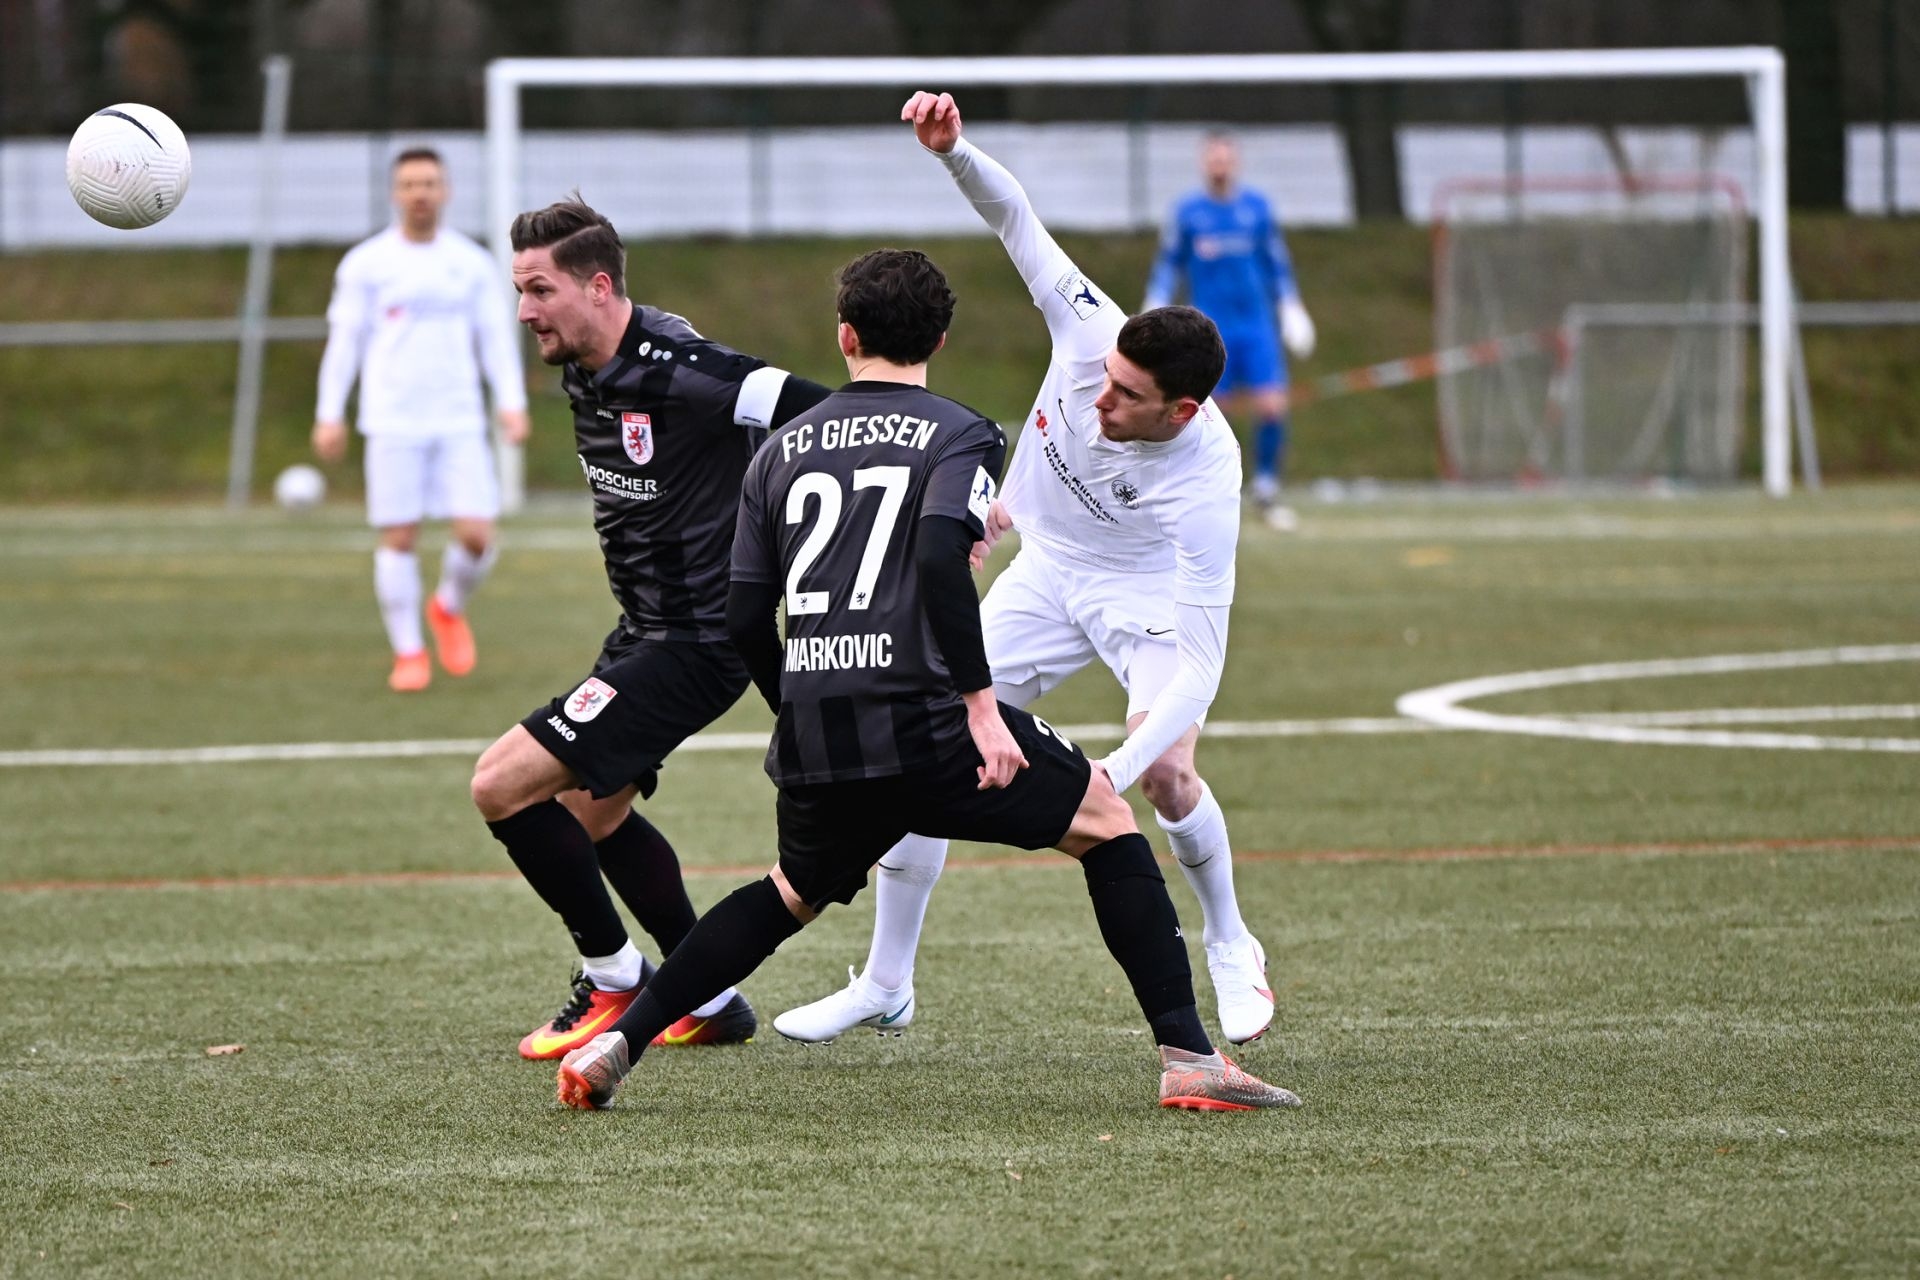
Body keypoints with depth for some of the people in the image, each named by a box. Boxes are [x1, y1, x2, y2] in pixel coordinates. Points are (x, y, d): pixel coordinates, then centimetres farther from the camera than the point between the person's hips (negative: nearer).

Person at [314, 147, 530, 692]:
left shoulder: (471, 262, 8)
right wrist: (329, 415, -2)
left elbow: (496, 337, 9)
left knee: (477, 536, -7)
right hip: (392, 422, -2)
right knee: (399, 539, -3)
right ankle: (408, 654, 10)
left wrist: (512, 404, -3)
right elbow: (343, 340, 3)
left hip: (460, 422, 2)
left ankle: (449, 608, 23)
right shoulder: (365, 263, 2)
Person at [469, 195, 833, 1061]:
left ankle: (616, 981, 3)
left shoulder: (674, 372, -25)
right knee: (591, 810, 24)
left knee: (502, 786, -13)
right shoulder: (583, 370, 4)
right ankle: (711, 1001, 34)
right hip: (645, 631, 10)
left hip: (692, 647, -10)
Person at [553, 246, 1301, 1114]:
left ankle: (614, 1045, 19)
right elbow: (940, 558, -18)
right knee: (1104, 822, 11)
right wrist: (980, 705, -17)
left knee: (794, 894, 29)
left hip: (812, 742, 5)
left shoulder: (783, 449, 16)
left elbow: (744, 620, 14)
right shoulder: (958, 435, 2)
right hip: (921, 722, -5)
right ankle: (1188, 1058, 2)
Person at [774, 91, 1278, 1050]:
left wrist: (1118, 772, -52)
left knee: (1163, 773, -27)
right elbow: (1014, 216, -16)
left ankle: (1229, 948, 5)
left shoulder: (1206, 484, -38)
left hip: (1150, 590, -4)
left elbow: (1200, 660, -41)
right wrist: (954, 151, -33)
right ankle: (885, 986, 11)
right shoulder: (1090, 332, -30)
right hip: (1048, 567, 4)